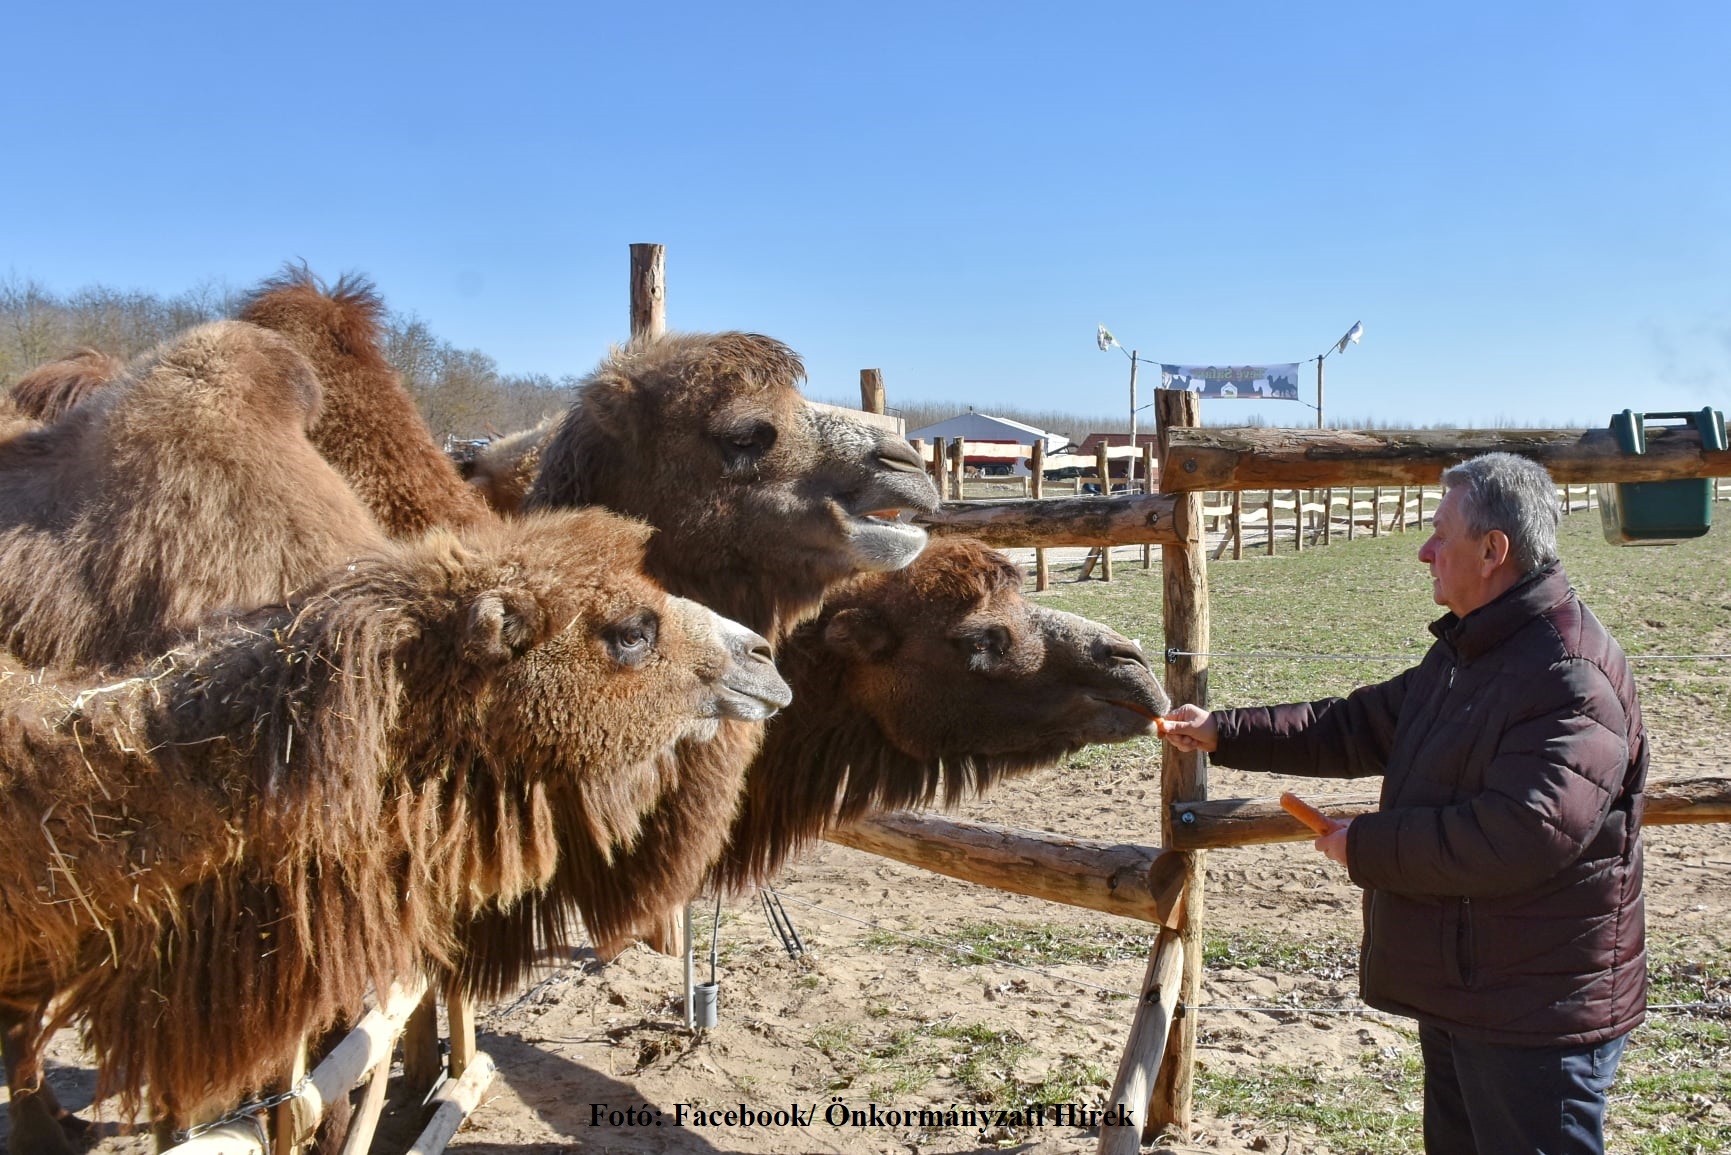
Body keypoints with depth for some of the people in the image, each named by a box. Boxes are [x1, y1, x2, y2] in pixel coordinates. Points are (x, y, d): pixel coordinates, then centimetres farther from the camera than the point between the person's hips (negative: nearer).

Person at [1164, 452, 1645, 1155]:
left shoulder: (1572, 679, -24)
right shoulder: (1464, 651, 10)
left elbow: (1515, 839, -31)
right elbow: (1360, 727, 15)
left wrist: (1365, 846, -20)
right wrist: (1224, 734, 9)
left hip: (1540, 1012, -10)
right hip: (1459, 992, 10)